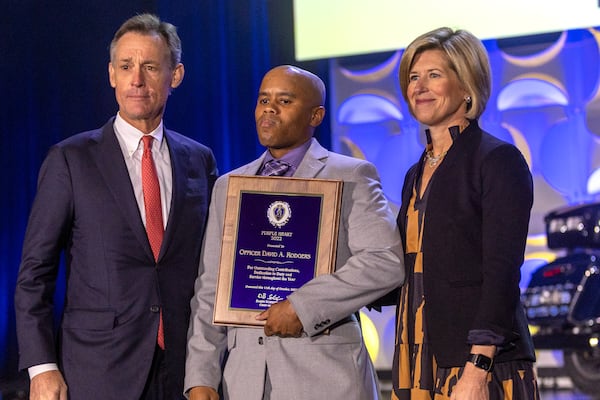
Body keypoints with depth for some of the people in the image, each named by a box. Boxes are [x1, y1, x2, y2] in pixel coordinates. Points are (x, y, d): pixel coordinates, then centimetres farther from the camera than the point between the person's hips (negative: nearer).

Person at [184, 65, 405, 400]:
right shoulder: (228, 186, 15)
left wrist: (302, 307, -17)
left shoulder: (351, 177, 1)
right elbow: (211, 289, 12)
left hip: (325, 372, -3)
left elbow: (386, 261, -12)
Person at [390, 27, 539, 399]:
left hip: (481, 366, -7)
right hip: (418, 367, 7)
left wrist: (476, 370, -21)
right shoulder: (417, 173, 16)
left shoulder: (498, 160, -6)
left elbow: (501, 274, -14)